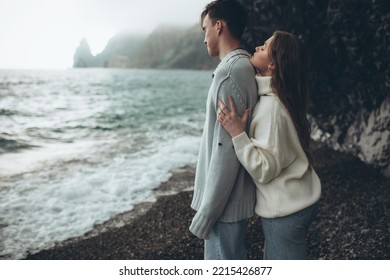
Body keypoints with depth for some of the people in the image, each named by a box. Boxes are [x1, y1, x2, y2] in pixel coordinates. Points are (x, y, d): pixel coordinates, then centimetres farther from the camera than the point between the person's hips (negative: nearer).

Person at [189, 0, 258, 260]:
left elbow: (226, 150, -25)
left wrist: (206, 213, -18)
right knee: (230, 261, 23)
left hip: (225, 201, -10)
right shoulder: (245, 67, 10)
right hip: (233, 196, 10)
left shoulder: (230, 71, -20)